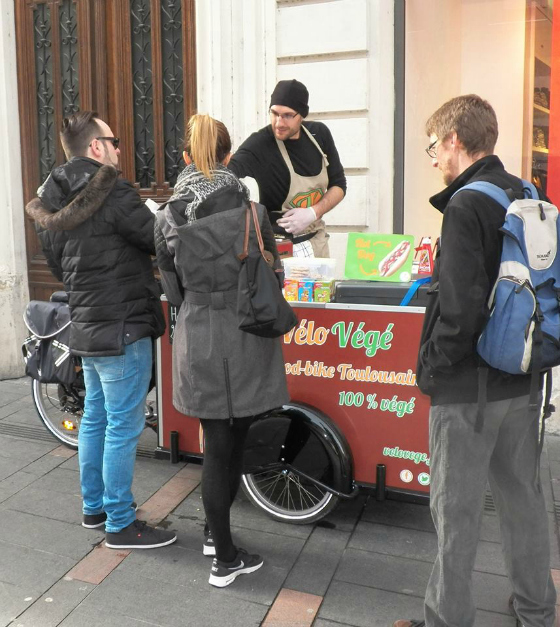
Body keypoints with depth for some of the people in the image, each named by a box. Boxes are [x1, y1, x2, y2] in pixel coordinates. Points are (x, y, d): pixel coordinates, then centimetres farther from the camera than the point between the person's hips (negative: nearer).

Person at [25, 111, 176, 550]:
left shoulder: (52, 203, 10)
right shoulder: (113, 194, -18)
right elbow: (160, 241, -17)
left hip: (85, 327, 9)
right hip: (122, 330, -9)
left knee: (95, 419, 19)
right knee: (123, 428, 1)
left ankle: (94, 508, 33)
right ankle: (120, 525, 13)